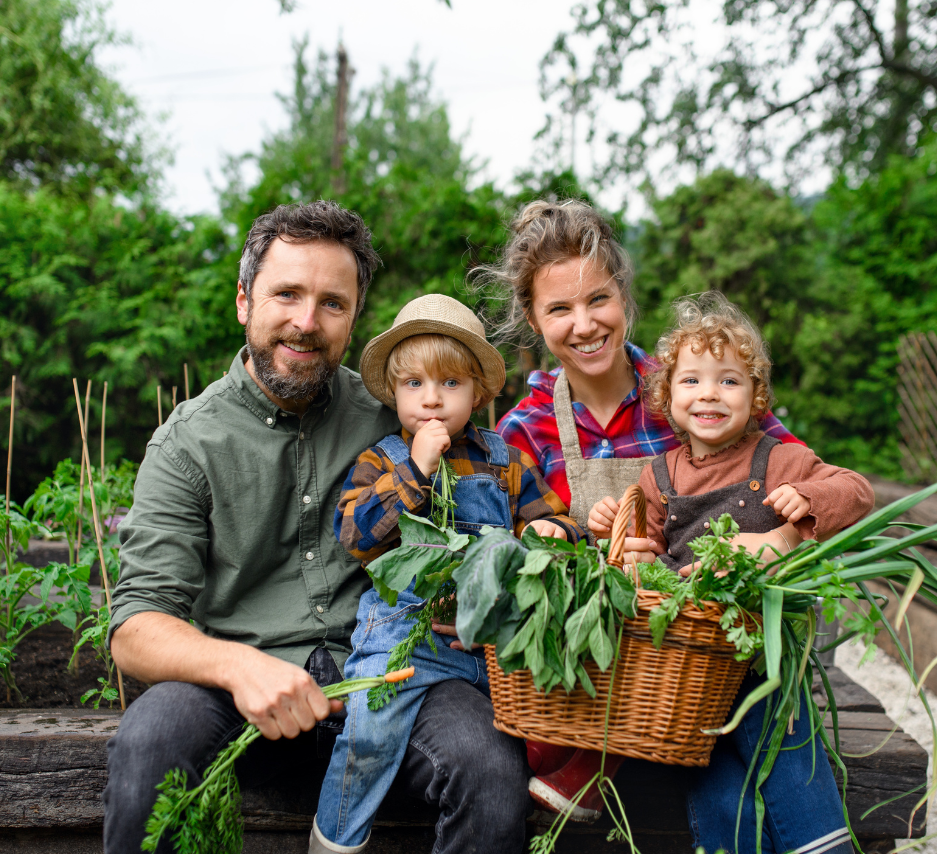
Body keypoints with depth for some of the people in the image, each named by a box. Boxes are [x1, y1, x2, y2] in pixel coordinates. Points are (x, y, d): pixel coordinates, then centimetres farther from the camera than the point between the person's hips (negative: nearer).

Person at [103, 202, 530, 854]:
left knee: (490, 765, -28)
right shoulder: (188, 443, 2)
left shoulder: (387, 416, 8)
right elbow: (137, 629, -5)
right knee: (148, 745, -33)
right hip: (237, 684, -1)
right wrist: (237, 664, -27)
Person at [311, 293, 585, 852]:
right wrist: (415, 470, -12)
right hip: (407, 622, -3)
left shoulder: (503, 460, 14)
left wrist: (549, 530, -9)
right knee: (371, 727, -20)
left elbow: (546, 514, 16)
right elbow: (356, 534, -7)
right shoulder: (381, 461, 7)